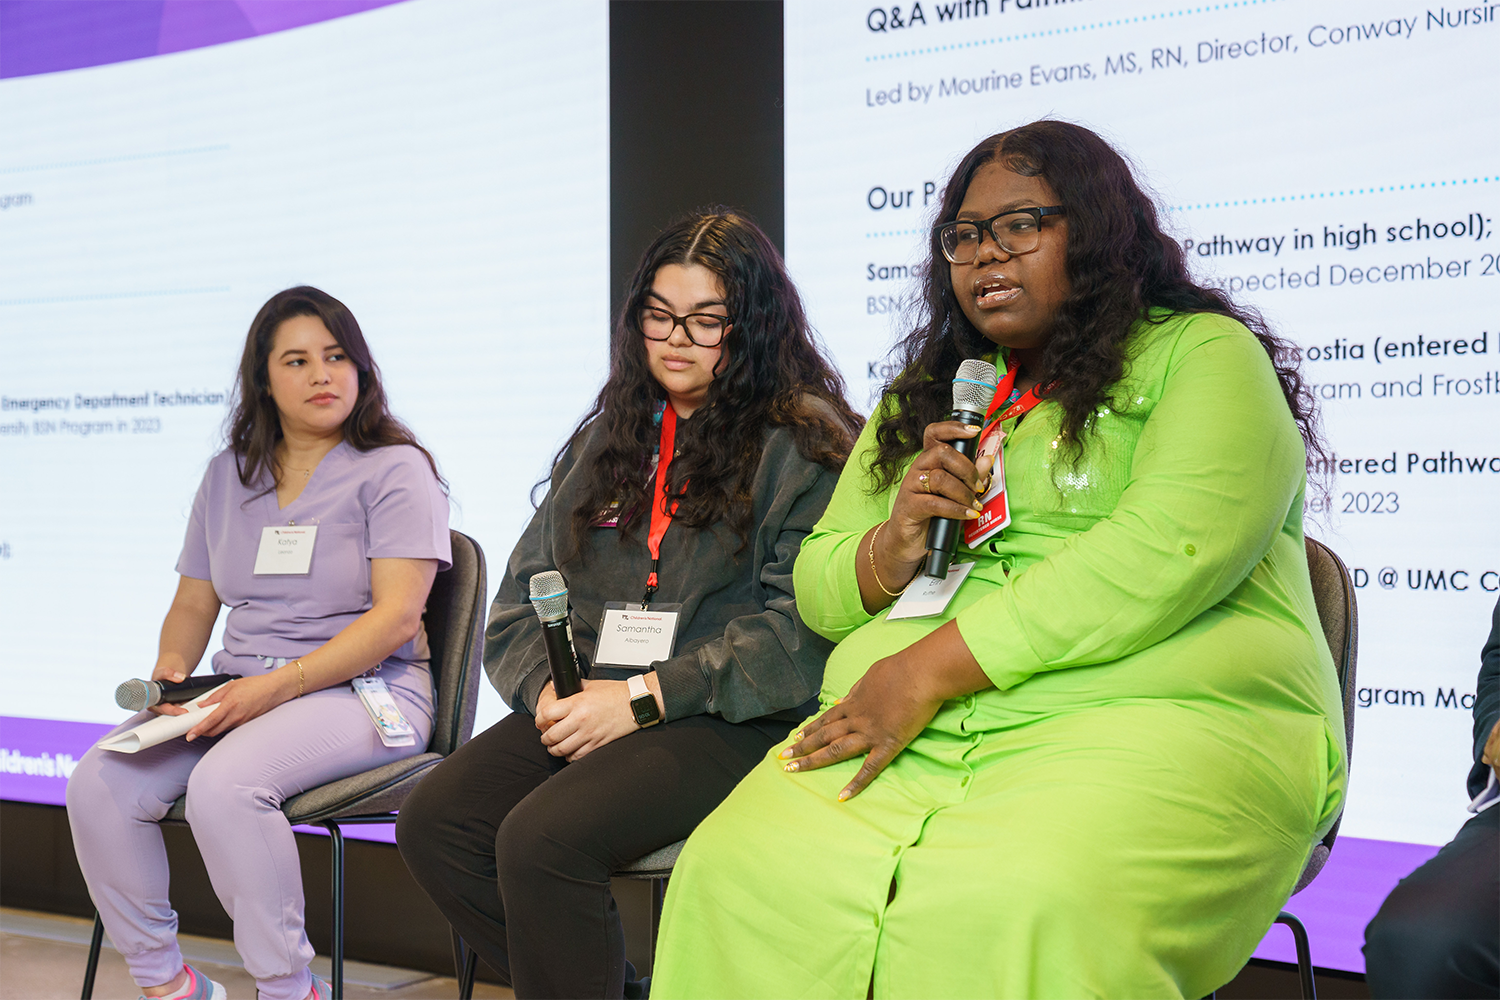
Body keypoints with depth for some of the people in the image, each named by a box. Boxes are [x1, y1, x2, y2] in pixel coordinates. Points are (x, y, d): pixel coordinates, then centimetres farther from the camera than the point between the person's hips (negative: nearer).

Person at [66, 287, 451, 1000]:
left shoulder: (394, 469, -2)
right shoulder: (228, 475, 18)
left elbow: (397, 617, -13)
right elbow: (194, 601, 22)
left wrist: (276, 686, -21)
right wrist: (171, 672, -1)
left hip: (364, 691, -6)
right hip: (241, 692, 6)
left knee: (225, 781, -33)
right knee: (99, 783, -17)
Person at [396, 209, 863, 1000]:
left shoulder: (804, 446, -1)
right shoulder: (606, 439, 20)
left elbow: (800, 626, -12)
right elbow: (525, 592, 17)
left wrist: (645, 698, -16)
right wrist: (548, 687, -5)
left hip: (730, 725, -7)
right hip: (586, 706, 7)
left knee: (539, 839, -29)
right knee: (431, 822, -16)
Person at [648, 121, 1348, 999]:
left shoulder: (1203, 355, 5)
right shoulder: (926, 397, 25)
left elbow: (1172, 547, -13)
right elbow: (816, 586, 23)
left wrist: (931, 667, -14)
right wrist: (894, 548, -2)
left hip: (1144, 717, -5)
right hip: (905, 729, 5)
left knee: (1014, 915, -37)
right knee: (732, 874, -23)